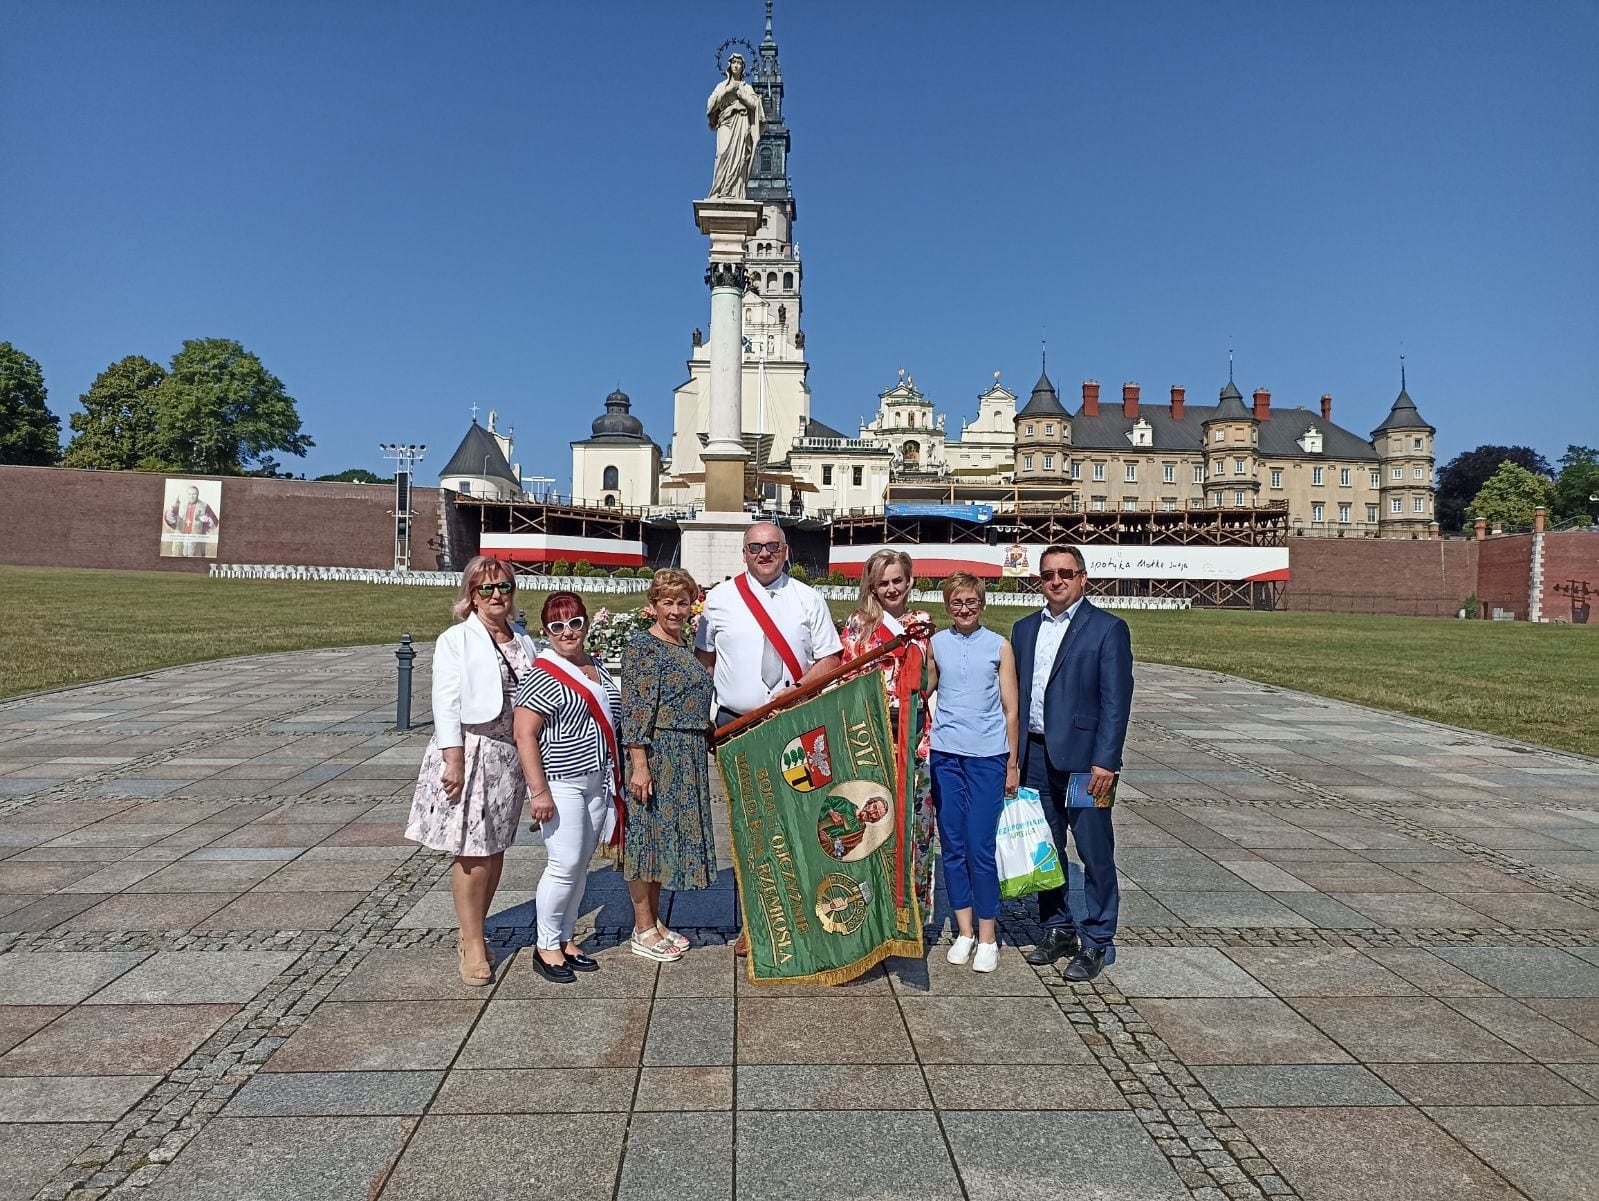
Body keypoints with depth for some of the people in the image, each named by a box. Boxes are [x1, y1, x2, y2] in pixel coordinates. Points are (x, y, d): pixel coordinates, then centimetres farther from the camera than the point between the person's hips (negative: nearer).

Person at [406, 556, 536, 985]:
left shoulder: (524, 643, 11)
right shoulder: (456, 640, -4)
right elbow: (446, 704, -10)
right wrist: (454, 760, -17)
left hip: (512, 757, 6)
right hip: (470, 752, -5)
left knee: (494, 851, 11)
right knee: (472, 853, -4)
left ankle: (472, 935, 26)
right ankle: (474, 946, 9)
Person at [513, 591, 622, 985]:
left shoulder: (596, 666, 10)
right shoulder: (543, 676, -13)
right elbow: (524, 735, -16)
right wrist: (539, 790, -21)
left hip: (598, 781, 8)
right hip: (561, 783, -7)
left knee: (582, 864, 12)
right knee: (565, 864, -6)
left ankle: (565, 938, 25)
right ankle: (546, 946, 10)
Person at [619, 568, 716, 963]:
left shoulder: (685, 646, 13)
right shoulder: (643, 646, -12)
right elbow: (636, 709, -18)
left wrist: (704, 748, 18)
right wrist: (639, 764, -21)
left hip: (687, 758, 9)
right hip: (656, 754, -9)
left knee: (668, 833, 14)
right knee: (647, 833, 1)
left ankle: (654, 921, 26)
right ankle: (643, 931, 11)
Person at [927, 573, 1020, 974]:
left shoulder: (999, 646, 2)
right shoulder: (935, 644, 6)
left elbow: (1010, 708, 4)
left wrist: (1013, 763, 2)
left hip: (988, 756, -2)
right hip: (945, 755, 2)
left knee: (980, 847, -4)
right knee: (953, 846, 7)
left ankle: (988, 936, 10)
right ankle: (964, 931, 20)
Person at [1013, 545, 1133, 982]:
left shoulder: (1108, 628, -4)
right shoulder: (1025, 629, 12)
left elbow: (1116, 699, -9)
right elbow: (1015, 694, 13)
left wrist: (1104, 761, -15)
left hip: (1084, 757, -5)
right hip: (1035, 754, 5)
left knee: (1095, 852, 2)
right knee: (1046, 848, 14)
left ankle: (1095, 941, 14)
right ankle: (1056, 929, 28)